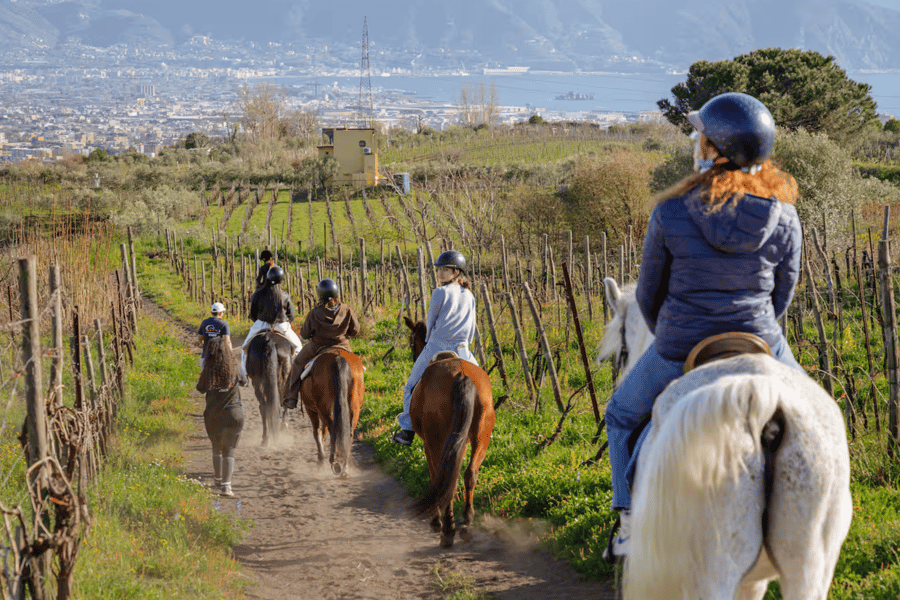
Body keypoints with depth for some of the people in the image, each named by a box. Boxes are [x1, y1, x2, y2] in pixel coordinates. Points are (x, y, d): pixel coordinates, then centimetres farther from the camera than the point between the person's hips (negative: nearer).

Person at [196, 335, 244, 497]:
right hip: (233, 415, -2)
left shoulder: (208, 372, -8)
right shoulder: (235, 371, -10)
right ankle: (226, 485, -5)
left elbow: (200, 388, 6)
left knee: (217, 448, 22)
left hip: (212, 416, 2)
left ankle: (218, 480, 33)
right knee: (229, 450, 5)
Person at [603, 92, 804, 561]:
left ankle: (631, 524, 20)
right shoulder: (784, 218, -8)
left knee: (622, 415, 27)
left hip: (678, 351, -1)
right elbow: (782, 294, 4)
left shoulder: (671, 214, -13)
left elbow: (648, 295, -2)